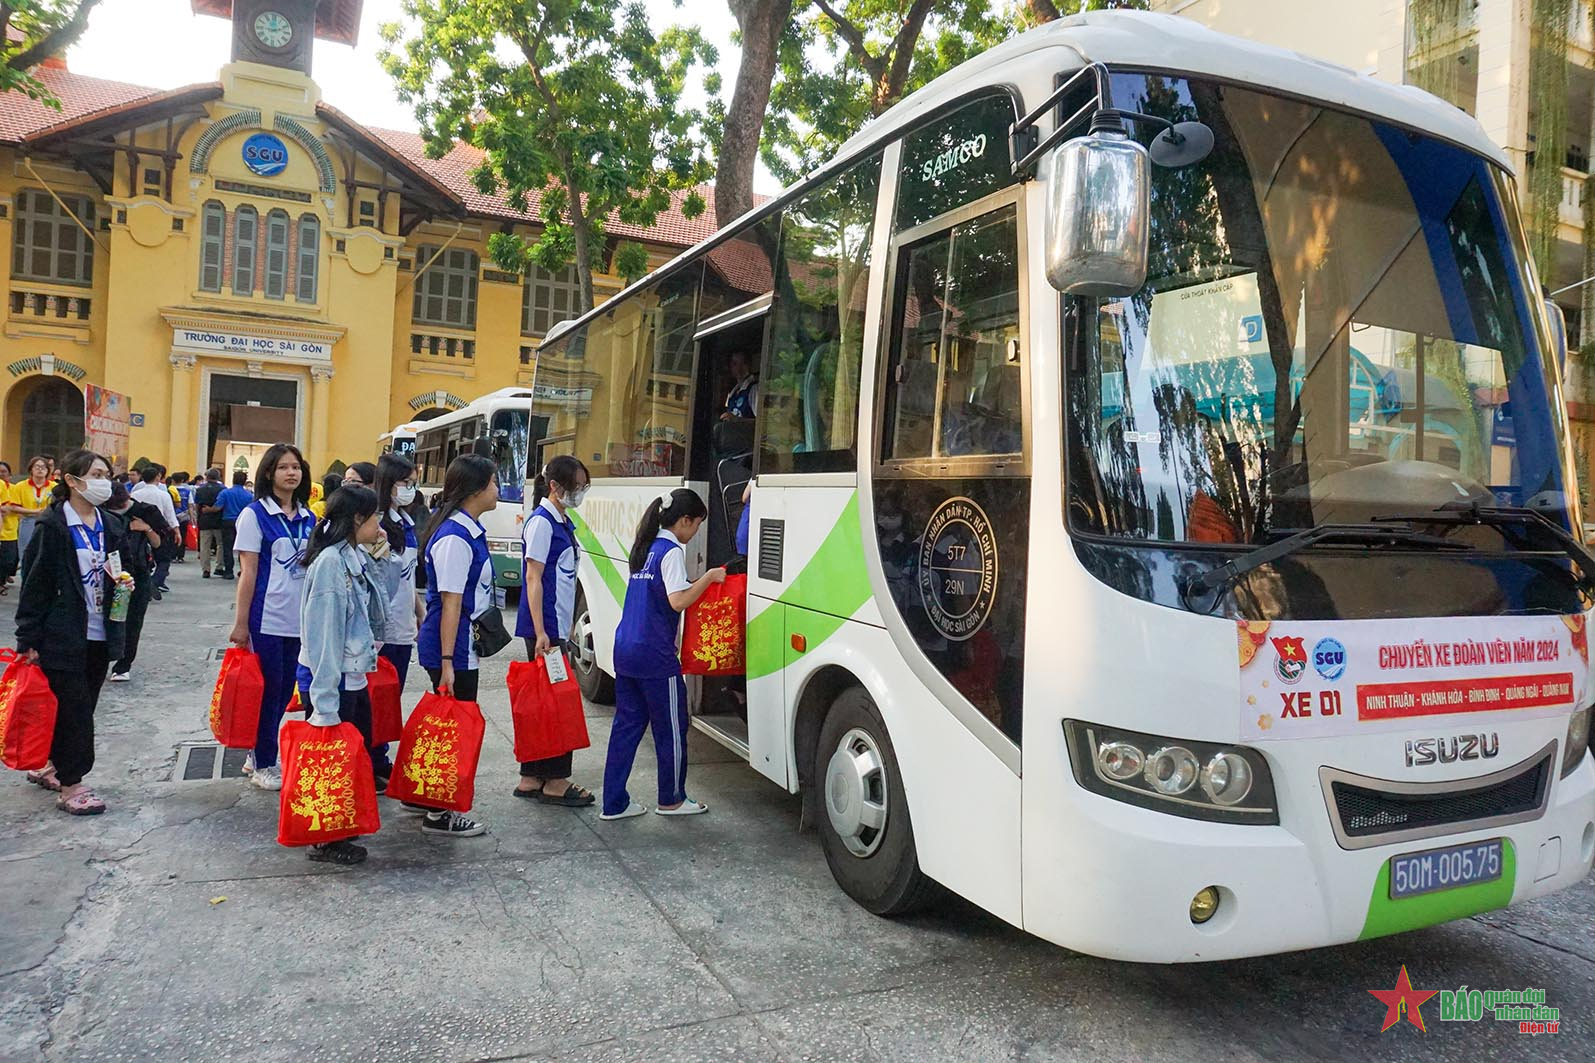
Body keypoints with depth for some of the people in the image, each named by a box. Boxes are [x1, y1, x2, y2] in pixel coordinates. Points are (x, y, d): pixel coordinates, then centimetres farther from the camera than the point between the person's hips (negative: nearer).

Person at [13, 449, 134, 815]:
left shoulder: (112, 525, 8)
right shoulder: (52, 526, -10)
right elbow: (34, 584, -9)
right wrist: (28, 640, -10)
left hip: (100, 635, 6)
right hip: (63, 637, -6)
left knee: (81, 706, 14)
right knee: (75, 710, -3)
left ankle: (48, 765, 33)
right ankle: (71, 785, 8)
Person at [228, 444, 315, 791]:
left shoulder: (308, 518, 9)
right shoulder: (255, 514, -6)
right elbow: (248, 572, -9)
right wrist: (240, 623, -10)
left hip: (299, 619, 5)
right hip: (267, 619, -5)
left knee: (284, 691, 11)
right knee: (268, 690, 3)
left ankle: (260, 755, 26)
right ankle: (262, 764, 17)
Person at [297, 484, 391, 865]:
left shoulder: (356, 559, 8)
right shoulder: (330, 561, -21)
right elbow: (322, 634, -24)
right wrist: (326, 704, -25)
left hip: (354, 676, 9)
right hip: (332, 678, -9)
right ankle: (327, 842, 20)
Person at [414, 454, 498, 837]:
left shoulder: (469, 531, 11)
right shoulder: (455, 538, -19)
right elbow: (450, 602, -21)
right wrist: (447, 662, -21)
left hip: (463, 646, 10)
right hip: (452, 648, -10)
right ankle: (440, 814, 11)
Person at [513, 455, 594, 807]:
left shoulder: (563, 523, 15)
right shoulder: (541, 522, -11)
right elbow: (533, 578, -16)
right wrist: (541, 633, -21)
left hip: (557, 629, 9)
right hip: (543, 628, -9)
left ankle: (531, 779, 19)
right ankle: (554, 781, 3)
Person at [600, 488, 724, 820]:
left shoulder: (645, 547, 14)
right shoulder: (672, 551, -12)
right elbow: (678, 601, -22)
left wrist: (697, 583, 15)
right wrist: (708, 578, -12)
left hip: (625, 649, 8)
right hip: (655, 655, -8)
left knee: (626, 725, 12)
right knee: (671, 728, 7)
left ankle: (614, 803, 15)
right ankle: (671, 800, 20)